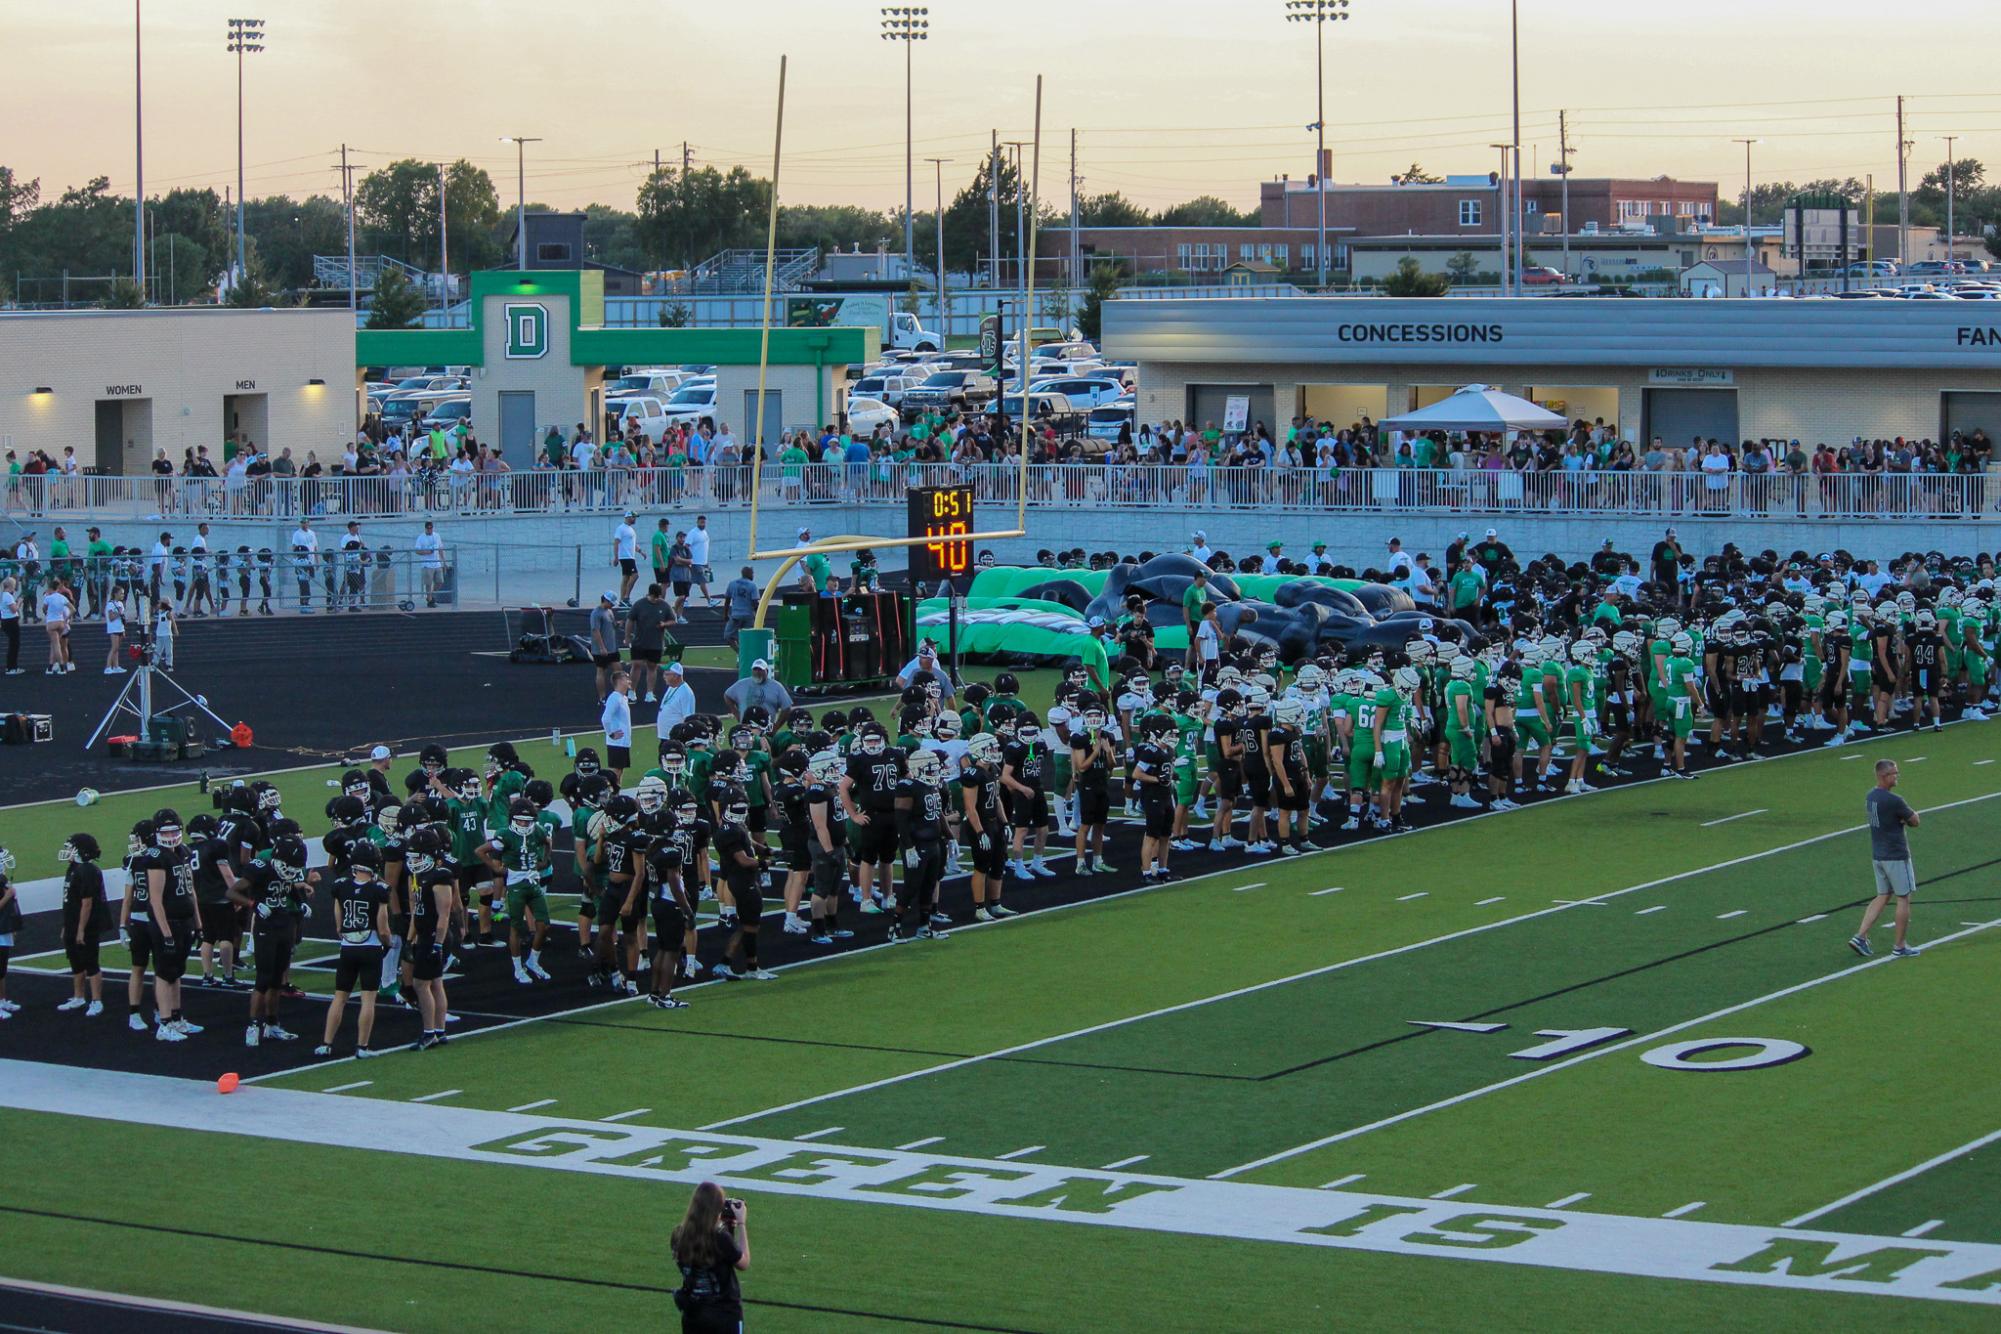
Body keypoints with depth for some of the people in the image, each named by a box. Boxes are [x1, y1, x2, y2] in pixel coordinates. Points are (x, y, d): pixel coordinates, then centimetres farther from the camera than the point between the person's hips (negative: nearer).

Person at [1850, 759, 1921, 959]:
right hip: (1896, 857, -8)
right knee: (1903, 899, 5)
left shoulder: (1871, 796, 6)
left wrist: (1904, 817, -3)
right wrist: (1911, 814, 9)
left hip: (1877, 855, 8)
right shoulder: (1893, 800, -21)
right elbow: (1914, 821, -11)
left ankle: (1860, 936, 6)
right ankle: (1901, 946, 11)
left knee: (1883, 897, 16)